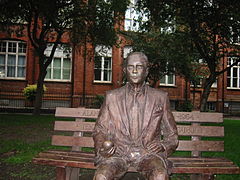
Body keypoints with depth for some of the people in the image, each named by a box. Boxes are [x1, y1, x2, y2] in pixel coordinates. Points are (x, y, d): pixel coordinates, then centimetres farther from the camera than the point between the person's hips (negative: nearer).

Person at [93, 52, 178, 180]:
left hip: (148, 152, 0)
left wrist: (163, 146, -7)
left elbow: (172, 136, 15)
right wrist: (102, 147, -6)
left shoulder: (160, 98, 11)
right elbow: (99, 130, 15)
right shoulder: (111, 97, 13)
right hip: (118, 152, 1)